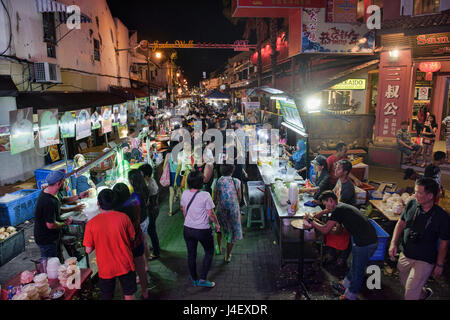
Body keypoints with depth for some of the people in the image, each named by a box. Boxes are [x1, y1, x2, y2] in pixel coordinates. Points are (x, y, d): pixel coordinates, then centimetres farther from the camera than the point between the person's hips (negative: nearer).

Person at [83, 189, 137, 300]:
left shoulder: (91, 223, -15)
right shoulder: (123, 217, -13)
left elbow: (88, 250, -9)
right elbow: (132, 238, 0)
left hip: (105, 269, 0)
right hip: (125, 265, 0)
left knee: (106, 297, 20)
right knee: (129, 295, 17)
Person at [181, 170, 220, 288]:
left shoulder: (185, 194, -6)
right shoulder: (205, 195, -21)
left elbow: (184, 211, 8)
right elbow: (211, 214, -15)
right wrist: (217, 224, 3)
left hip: (187, 229, 5)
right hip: (203, 230, -4)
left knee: (191, 254, 19)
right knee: (209, 252, 18)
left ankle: (194, 279, 35)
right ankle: (203, 279, 18)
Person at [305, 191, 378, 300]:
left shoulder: (338, 209, -14)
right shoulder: (343, 207, 15)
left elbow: (325, 230, -10)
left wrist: (310, 220, 2)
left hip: (365, 243, -9)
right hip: (370, 239, 9)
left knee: (357, 270, 8)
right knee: (355, 265, 24)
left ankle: (350, 296, 24)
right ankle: (345, 285, 42)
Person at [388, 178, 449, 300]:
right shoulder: (411, 205, -10)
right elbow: (401, 223, 4)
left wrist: (439, 265, -3)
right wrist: (393, 243, -5)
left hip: (424, 261, -5)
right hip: (405, 255, 5)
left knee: (410, 294, -2)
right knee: (405, 284, 24)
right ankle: (424, 293, 52)